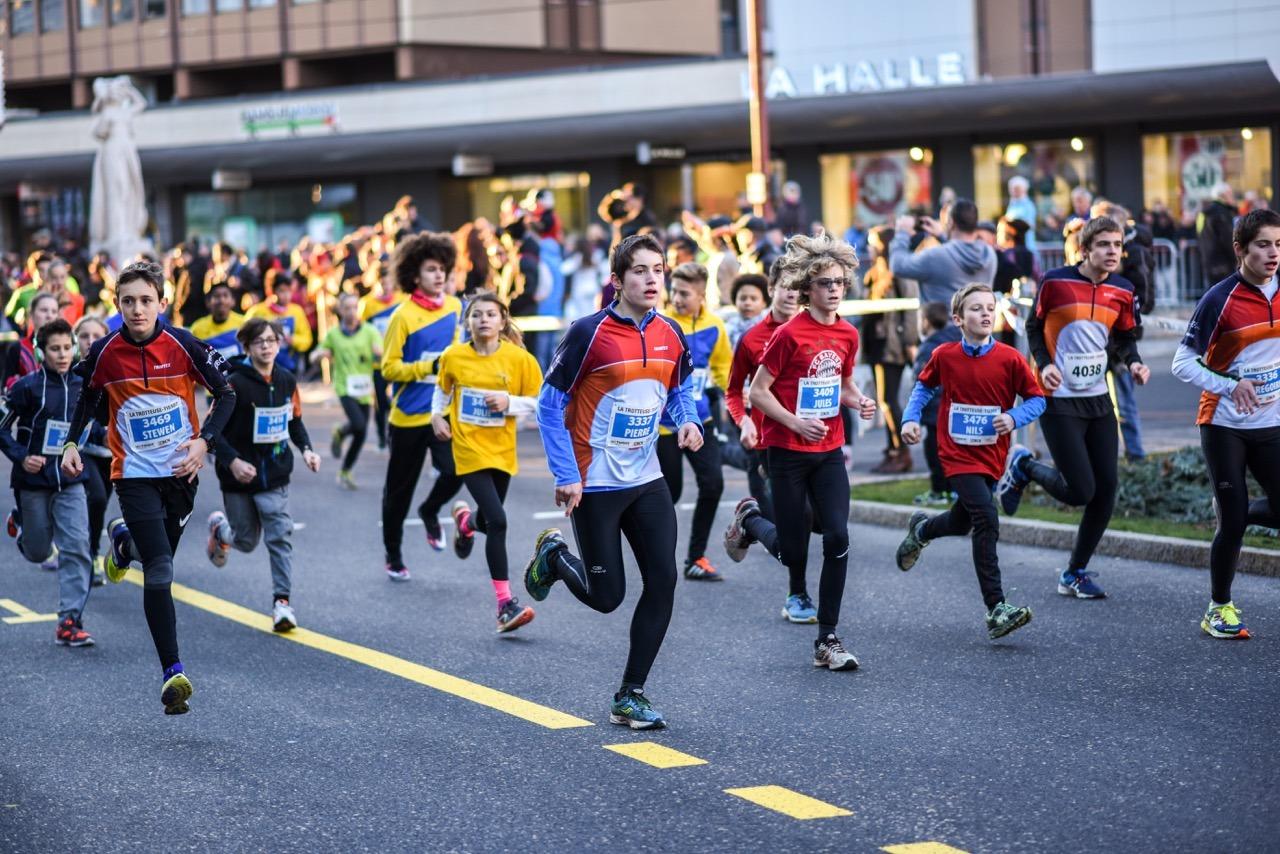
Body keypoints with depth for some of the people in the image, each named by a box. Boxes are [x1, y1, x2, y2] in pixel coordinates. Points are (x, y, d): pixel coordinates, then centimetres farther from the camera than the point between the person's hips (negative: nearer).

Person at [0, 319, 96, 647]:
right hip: (33, 481, -2)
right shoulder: (27, 387, -10)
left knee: (76, 548, -11)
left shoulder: (80, 386, 1)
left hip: (70, 481, 2)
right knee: (39, 552, 10)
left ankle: (69, 621, -9)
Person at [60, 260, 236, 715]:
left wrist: (203, 441, -13)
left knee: (159, 555, 16)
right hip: (134, 474, -2)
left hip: (180, 471, 2)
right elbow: (88, 398, 13)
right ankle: (173, 673, -14)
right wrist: (72, 443, 2)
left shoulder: (183, 345, -10)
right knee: (160, 571, -14)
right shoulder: (104, 352, -8)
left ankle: (123, 539, 52)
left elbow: (226, 395, -1)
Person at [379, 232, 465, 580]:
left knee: (455, 470, -17)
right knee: (400, 489, 8)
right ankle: (393, 555, 27)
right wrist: (428, 367, -23)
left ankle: (430, 511, 16)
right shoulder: (404, 315, -13)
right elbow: (390, 368, -13)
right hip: (408, 414, -3)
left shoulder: (455, 307, 2)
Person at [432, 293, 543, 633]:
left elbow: (539, 401, -1)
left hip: (502, 450, 2)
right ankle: (505, 604, -13)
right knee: (497, 521, -17)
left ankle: (466, 521, 57)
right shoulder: (453, 357, -3)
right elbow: (442, 390, 17)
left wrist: (509, 402, -17)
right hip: (469, 449, -2)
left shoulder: (518, 358, -6)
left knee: (489, 521, 16)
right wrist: (437, 415, 0)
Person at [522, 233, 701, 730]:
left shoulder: (670, 334, 1)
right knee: (606, 596, 0)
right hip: (595, 486, -5)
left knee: (663, 582, -4)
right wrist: (566, 476, -15)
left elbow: (681, 388, 19)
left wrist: (688, 421, -4)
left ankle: (630, 697, 7)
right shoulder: (590, 333, -16)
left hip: (647, 482, 5)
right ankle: (553, 556, 34)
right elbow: (550, 405, -11)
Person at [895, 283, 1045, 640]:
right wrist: (911, 419, -3)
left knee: (963, 521, 19)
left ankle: (921, 529, 56)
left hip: (991, 456, 3)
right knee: (986, 520, -19)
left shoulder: (1009, 358, -8)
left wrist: (1014, 418, -21)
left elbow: (1037, 399, -2)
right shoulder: (944, 356, -7)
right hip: (957, 454, -3)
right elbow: (924, 387, 11)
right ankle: (996, 610, -17)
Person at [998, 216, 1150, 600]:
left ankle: (1075, 574, 17)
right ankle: (1022, 466, 20)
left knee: (1107, 488, 1)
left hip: (1099, 400, 5)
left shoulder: (1122, 290, 1)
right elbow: (1034, 327, 1)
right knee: (1080, 491, -10)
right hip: (1059, 400, -5)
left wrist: (1133, 362, -6)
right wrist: (1044, 365, -14)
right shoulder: (1055, 282, -12)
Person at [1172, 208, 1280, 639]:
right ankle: (1219, 609, 13)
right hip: (1224, 425, -4)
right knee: (1232, 522, -2)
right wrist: (1230, 387, -22)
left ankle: (1231, 514, 21)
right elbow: (1183, 363, -11)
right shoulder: (1220, 299, -13)